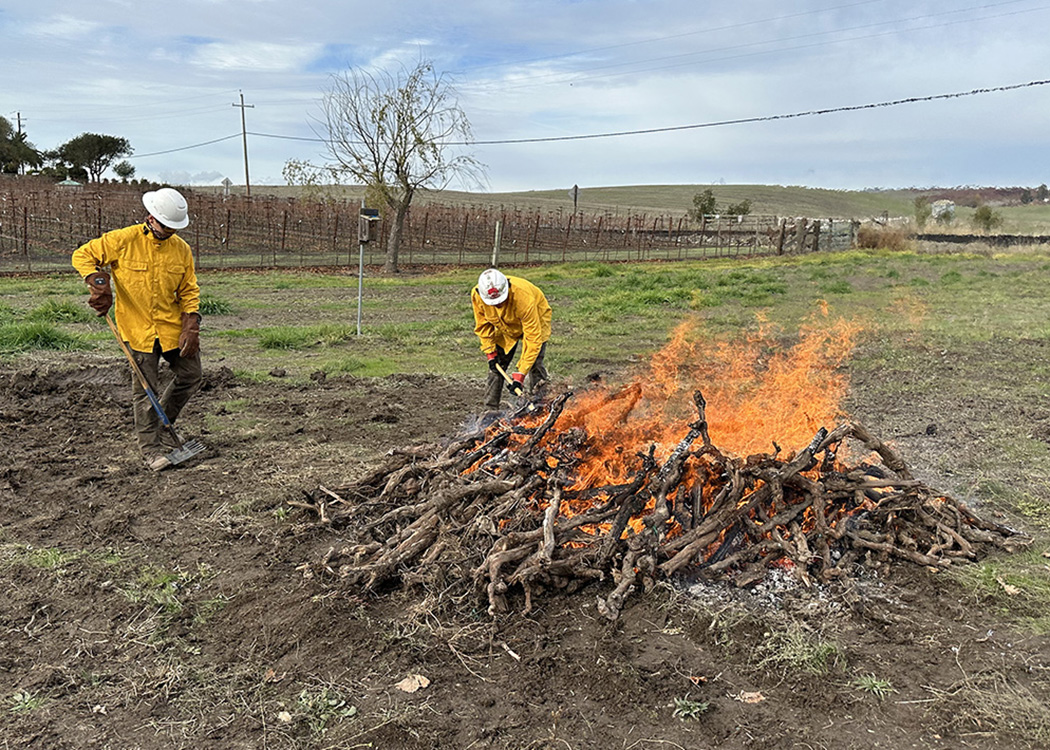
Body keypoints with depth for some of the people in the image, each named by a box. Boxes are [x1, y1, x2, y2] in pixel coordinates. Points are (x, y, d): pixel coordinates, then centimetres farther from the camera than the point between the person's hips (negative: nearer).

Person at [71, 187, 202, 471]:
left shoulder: (181, 249, 1)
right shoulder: (123, 241, -9)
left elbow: (189, 291, 7)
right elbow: (82, 256, 0)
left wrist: (191, 326, -5)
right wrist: (99, 283, -17)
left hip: (173, 328, 4)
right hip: (138, 329, -4)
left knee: (190, 376, 9)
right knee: (145, 390, -1)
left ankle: (163, 424, 32)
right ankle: (151, 447, 12)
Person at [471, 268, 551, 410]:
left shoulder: (524, 298, -43)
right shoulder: (477, 295, -30)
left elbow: (532, 339, -38)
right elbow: (483, 325, -8)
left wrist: (520, 374, -39)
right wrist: (490, 353, -14)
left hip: (536, 321, -4)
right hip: (505, 326, 4)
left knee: (535, 365, -16)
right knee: (496, 367, 0)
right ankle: (490, 410, 9)